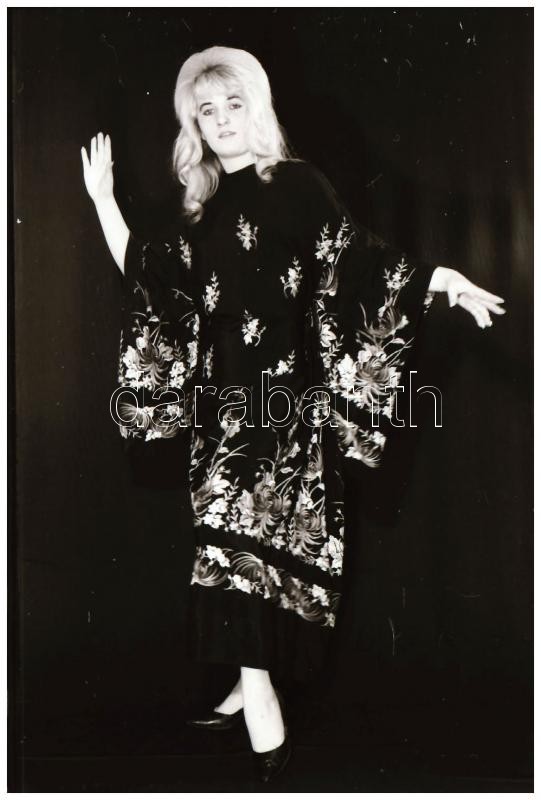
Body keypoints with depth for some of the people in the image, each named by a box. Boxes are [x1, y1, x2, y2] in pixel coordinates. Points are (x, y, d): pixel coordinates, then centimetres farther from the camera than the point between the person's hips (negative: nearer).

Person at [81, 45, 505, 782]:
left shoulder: (298, 184, -2)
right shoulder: (208, 208, 15)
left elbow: (355, 258, -10)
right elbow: (151, 279, 18)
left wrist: (442, 278, -23)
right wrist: (103, 199, 18)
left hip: (283, 391, -6)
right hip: (224, 396, 6)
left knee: (244, 532, -13)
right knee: (244, 536, 9)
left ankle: (260, 704, -8)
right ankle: (255, 685, 20)